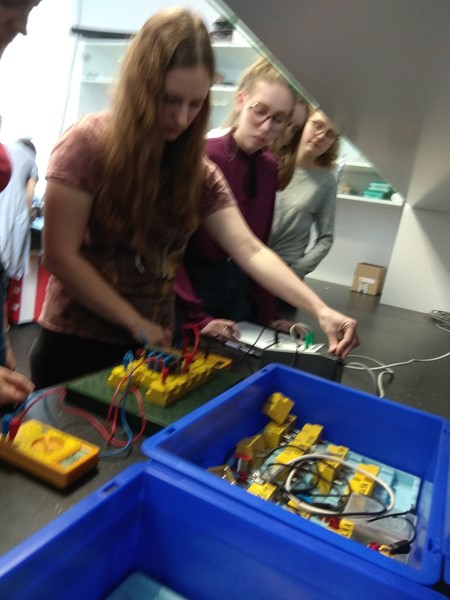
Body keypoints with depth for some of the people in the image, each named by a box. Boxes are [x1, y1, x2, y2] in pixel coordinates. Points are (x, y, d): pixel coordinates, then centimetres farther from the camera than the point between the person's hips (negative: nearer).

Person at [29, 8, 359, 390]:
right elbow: (61, 256, -15)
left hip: (150, 351, 5)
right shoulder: (88, 144, -13)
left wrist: (319, 309, -20)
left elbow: (251, 252, -8)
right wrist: (136, 324, -15)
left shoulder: (199, 172, 1)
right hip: (74, 345, -4)